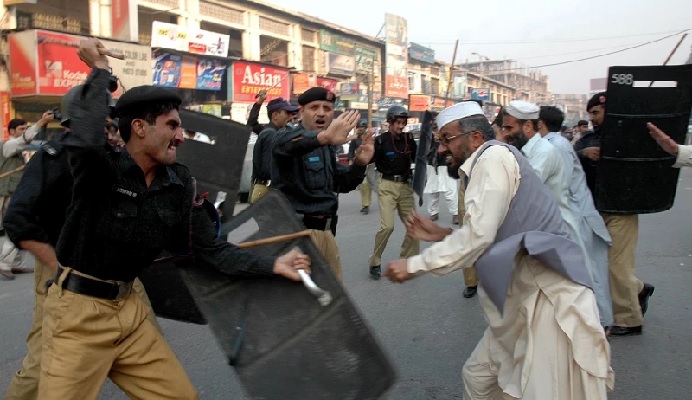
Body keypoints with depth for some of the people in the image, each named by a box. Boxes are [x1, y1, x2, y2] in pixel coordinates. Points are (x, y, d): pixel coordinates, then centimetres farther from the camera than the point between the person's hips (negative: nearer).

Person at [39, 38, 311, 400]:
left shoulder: (179, 183, -1)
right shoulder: (101, 167, -19)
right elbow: (85, 140, -44)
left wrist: (271, 265, -4)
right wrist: (99, 71, -29)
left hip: (128, 307, 6)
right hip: (78, 310, -6)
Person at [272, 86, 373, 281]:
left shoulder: (327, 148, 17)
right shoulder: (291, 137, -10)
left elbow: (342, 184, 22)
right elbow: (287, 143, -36)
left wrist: (359, 163, 1)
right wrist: (325, 137, -57)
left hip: (325, 230, 9)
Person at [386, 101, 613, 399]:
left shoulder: (494, 155, -11)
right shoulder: (487, 163, 16)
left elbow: (478, 235, -19)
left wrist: (415, 265, -12)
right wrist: (441, 234, 15)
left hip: (548, 297, -10)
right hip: (522, 298, 10)